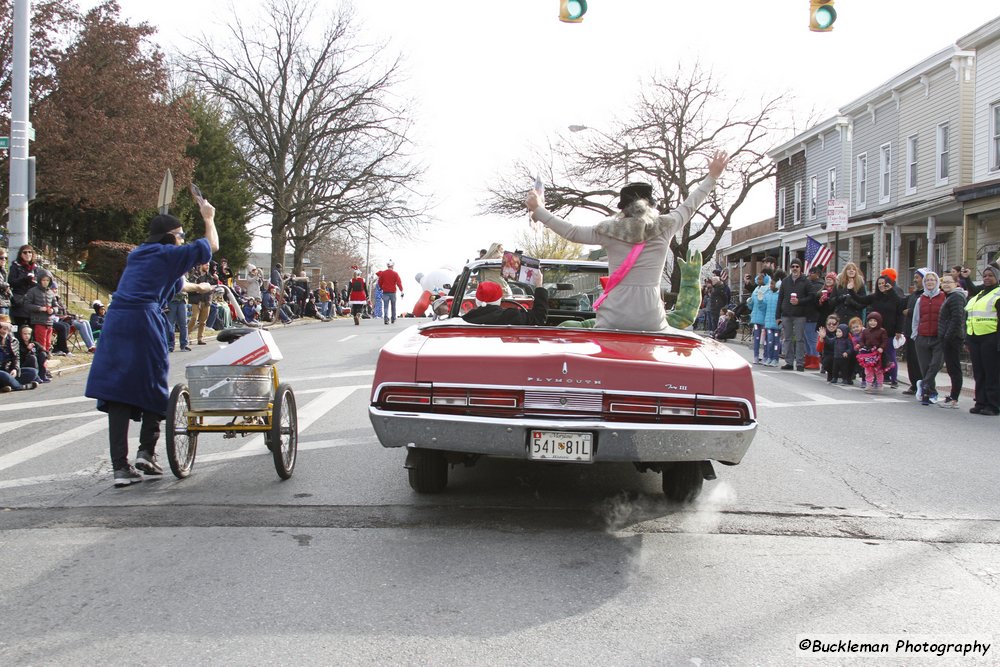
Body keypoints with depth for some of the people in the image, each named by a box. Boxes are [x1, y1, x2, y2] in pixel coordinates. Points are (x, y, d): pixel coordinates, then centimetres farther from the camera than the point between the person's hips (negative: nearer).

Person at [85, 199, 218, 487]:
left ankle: (120, 467, -2)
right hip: (145, 323, -6)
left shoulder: (137, 256, 28)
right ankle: (146, 450, 4)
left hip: (115, 323, 6)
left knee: (117, 393, 0)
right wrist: (209, 218, 27)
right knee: (153, 387, 10)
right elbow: (211, 246, 11)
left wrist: (198, 287, 57)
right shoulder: (168, 254, 6)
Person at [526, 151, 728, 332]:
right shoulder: (664, 228, 7)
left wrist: (538, 210, 21)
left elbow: (570, 232, 10)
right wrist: (712, 177, 38)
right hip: (651, 319, 1)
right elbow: (688, 207, 22)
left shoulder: (610, 230, 3)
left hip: (614, 318, 0)